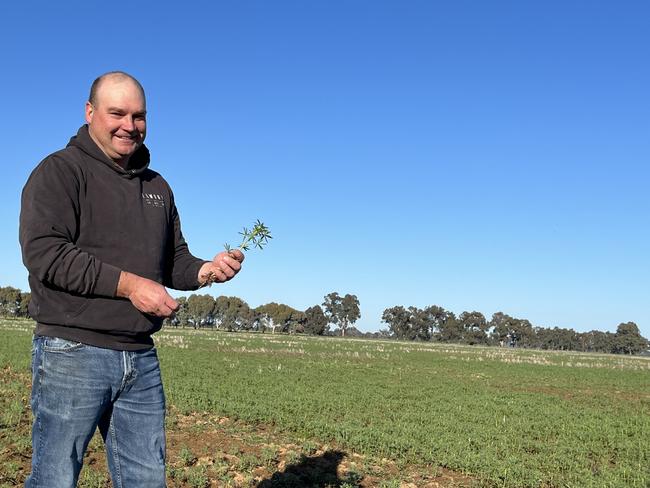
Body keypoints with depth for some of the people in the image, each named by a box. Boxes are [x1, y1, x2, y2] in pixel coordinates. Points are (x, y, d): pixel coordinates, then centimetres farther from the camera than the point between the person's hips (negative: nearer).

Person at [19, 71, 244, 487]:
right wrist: (127, 284, -21)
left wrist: (205, 270, -3)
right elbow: (42, 252, -16)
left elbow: (174, 260, 21)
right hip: (74, 353, -6)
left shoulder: (158, 187, 18)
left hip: (142, 358, 7)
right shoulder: (60, 171, -3)